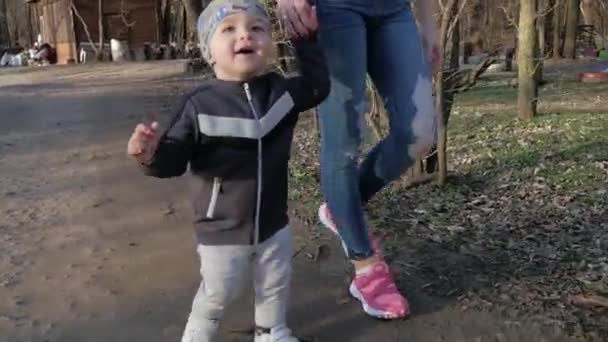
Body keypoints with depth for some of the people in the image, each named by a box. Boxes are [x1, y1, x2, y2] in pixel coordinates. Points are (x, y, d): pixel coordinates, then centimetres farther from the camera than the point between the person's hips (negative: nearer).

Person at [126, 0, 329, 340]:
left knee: (276, 287, 23)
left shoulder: (282, 91, -6)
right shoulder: (200, 105, -18)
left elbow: (318, 85, 9)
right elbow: (175, 161, -16)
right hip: (222, 230, -4)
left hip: (273, 224, 4)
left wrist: (306, 40, 3)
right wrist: (152, 154, -38)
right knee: (218, 294, 14)